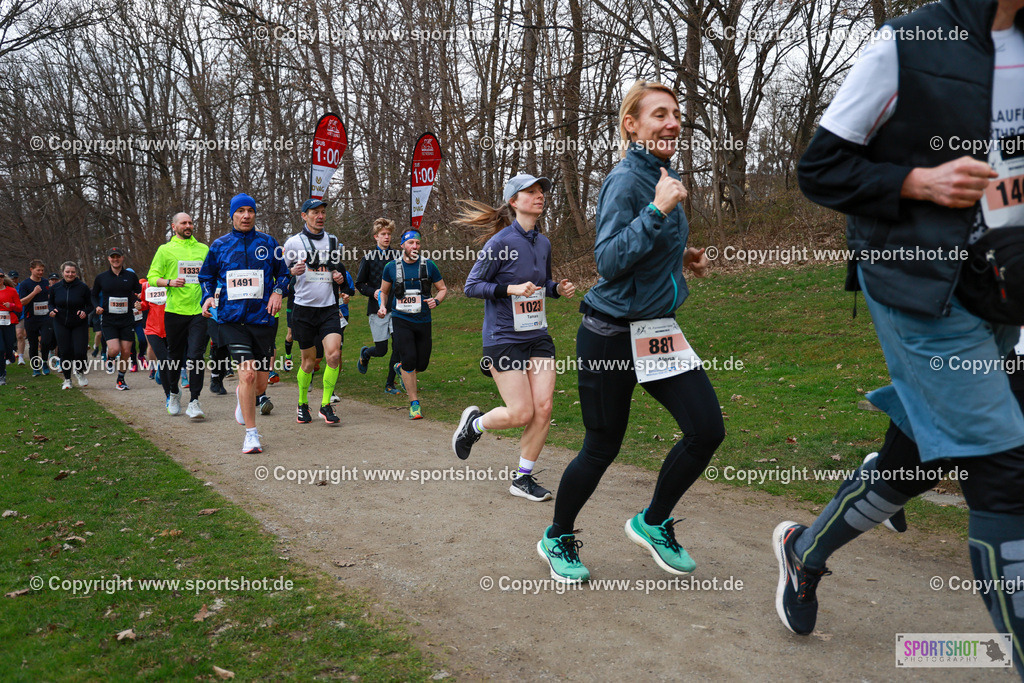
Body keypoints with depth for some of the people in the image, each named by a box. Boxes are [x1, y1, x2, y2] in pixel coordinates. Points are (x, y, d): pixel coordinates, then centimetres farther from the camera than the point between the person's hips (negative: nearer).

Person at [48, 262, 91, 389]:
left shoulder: (83, 287, -5)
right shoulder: (55, 287, 1)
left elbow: (90, 305, 1)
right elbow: (50, 303, 13)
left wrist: (85, 312, -19)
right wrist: (52, 310, -8)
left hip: (80, 324, -2)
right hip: (61, 324, 2)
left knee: (80, 352, -10)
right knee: (65, 352, 1)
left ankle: (80, 371, 22)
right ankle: (67, 380, 18)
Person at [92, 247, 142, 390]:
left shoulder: (131, 276, 4)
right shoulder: (101, 277, 4)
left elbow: (138, 293, 14)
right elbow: (94, 295, 15)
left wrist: (137, 302, -7)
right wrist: (97, 306, -4)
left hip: (127, 320, 1)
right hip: (108, 320, -1)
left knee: (126, 352, 1)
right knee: (115, 349, -18)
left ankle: (121, 380, 21)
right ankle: (109, 357, 20)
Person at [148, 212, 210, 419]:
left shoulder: (203, 249, 13)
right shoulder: (165, 250, 7)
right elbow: (152, 277, 3)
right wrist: (170, 282, -15)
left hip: (199, 310, 0)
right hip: (174, 309, 0)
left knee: (195, 356, -10)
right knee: (175, 355, 11)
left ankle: (194, 402, -8)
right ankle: (174, 393, 34)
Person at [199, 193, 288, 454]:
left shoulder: (268, 243, 7)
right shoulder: (219, 245, 8)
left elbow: (283, 272, 17)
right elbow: (206, 277, 19)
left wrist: (278, 291, -2)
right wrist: (208, 297, 1)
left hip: (262, 318, 1)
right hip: (231, 320, -1)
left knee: (260, 385, 3)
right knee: (248, 373, -17)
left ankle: (242, 396, 42)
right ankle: (251, 434, -4)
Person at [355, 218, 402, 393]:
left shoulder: (398, 256, 5)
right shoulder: (369, 257, 0)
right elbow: (359, 284, 4)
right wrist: (373, 292, -14)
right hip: (377, 308, -2)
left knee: (398, 347, -6)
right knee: (381, 350, 0)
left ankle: (390, 384, 10)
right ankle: (365, 353, 36)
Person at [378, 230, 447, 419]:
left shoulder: (428, 265, 0)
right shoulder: (391, 267, 1)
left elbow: (443, 289, 9)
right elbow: (384, 291, 16)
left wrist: (436, 300, -11)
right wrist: (382, 307, -3)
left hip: (423, 320, 2)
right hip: (401, 320, -2)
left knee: (422, 364, 5)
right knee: (409, 360, -14)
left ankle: (403, 371, 42)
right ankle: (414, 403, -2)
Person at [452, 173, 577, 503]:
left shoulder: (543, 243, 8)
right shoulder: (500, 242, -12)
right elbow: (472, 286, -9)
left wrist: (558, 288, 2)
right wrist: (511, 289, -22)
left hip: (538, 336, 6)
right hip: (503, 338, -6)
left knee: (543, 408, -3)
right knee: (521, 414, -7)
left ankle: (523, 479, 14)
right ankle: (474, 423, 25)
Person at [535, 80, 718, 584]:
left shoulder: (664, 177, 12)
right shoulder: (625, 180, -14)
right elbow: (609, 260, -23)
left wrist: (682, 258, 9)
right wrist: (658, 210, -27)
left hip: (657, 330, 8)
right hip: (612, 333, -8)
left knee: (708, 430, -1)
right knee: (603, 447, 3)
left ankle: (652, 523, 21)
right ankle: (557, 539, 28)